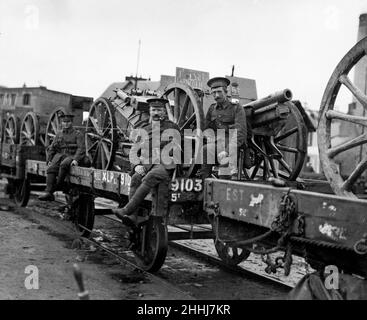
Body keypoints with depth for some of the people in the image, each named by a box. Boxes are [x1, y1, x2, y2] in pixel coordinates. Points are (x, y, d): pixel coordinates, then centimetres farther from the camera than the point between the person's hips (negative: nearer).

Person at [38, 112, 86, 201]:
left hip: (72, 156, -4)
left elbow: (81, 149, -5)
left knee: (64, 165, -38)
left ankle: (56, 187, -29)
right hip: (59, 155, 4)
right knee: (51, 168, -26)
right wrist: (49, 160, 5)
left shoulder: (78, 134, 6)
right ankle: (48, 193, -35)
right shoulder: (58, 134, 21)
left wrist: (76, 159, -20)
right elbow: (51, 148, 20)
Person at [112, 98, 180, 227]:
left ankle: (127, 209, -41)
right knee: (135, 178, -29)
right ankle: (132, 217, -39)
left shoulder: (172, 127, 12)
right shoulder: (143, 130, 22)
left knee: (149, 178, -35)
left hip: (165, 165, -3)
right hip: (146, 165, 3)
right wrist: (137, 166, -1)